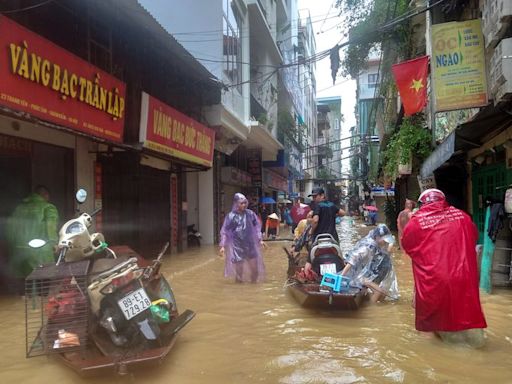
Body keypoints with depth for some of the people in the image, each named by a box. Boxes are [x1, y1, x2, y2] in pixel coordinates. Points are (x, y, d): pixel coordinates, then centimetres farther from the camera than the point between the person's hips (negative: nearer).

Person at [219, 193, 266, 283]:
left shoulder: (250, 214, -1)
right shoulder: (231, 216, -10)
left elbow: (256, 227, 10)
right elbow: (225, 231, -6)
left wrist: (260, 239, 7)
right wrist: (223, 246, -10)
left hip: (250, 245, 3)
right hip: (237, 246, -3)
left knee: (255, 268, 6)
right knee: (239, 270, 0)